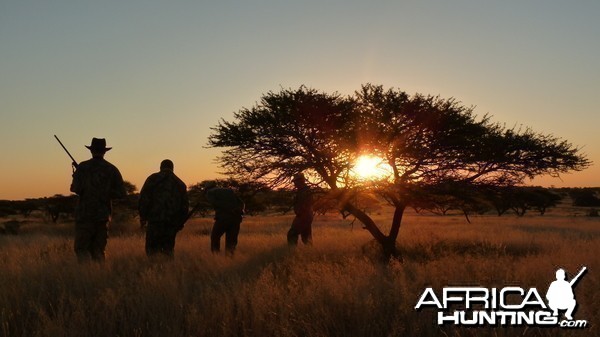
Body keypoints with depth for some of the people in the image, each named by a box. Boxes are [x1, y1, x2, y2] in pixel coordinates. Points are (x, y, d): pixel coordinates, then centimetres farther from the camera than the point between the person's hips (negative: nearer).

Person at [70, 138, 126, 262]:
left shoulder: (82, 167, -3)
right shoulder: (112, 169, 4)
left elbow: (76, 188, -13)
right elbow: (121, 193, 1)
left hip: (85, 214, -3)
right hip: (103, 215, 3)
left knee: (81, 248, 1)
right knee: (98, 250, 12)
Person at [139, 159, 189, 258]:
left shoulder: (152, 179, 6)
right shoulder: (180, 183, 17)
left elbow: (144, 198, -4)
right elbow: (184, 205, 14)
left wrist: (142, 217, -1)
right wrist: (180, 223, 17)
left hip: (155, 220, -3)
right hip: (172, 223, 3)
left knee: (152, 249, 0)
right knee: (168, 248, 11)